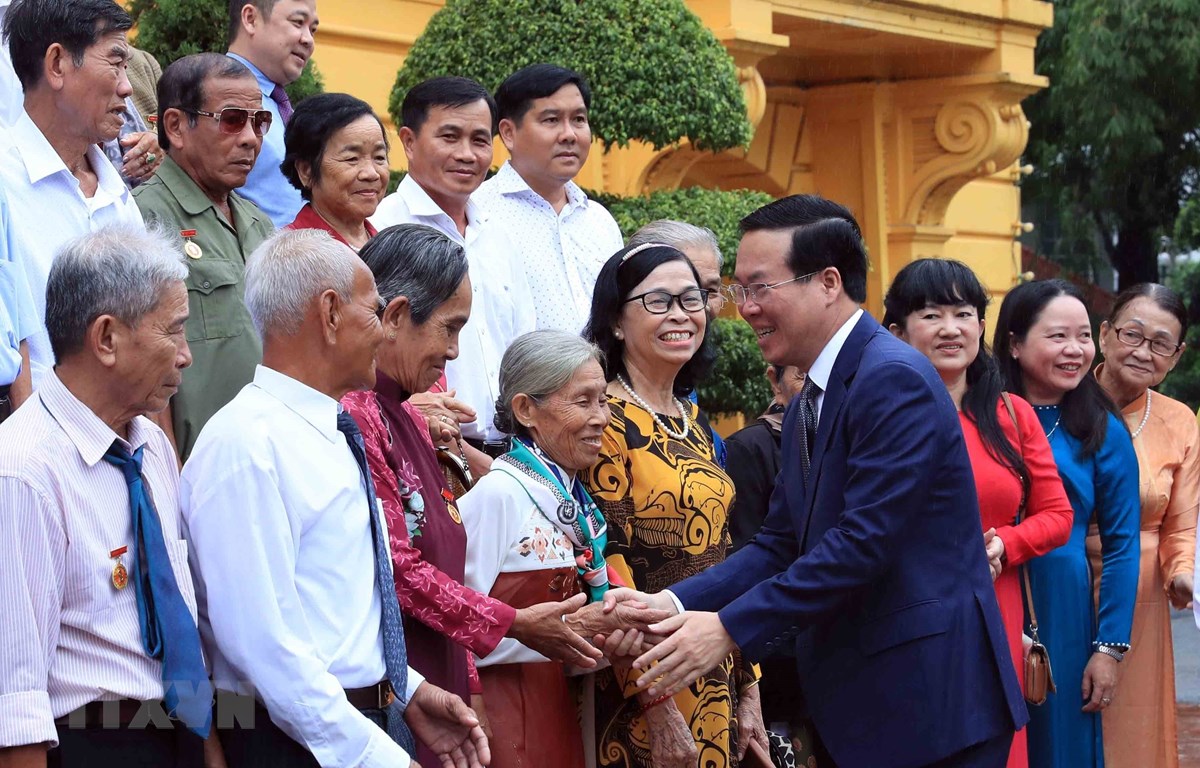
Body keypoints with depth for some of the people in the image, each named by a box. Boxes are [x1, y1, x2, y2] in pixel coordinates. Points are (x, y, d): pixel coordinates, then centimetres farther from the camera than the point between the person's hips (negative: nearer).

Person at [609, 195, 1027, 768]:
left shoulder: (895, 381, -15)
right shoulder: (807, 404, 16)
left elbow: (863, 540, -22)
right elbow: (781, 544, 10)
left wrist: (729, 629, -21)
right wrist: (673, 604, -6)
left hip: (928, 705, -9)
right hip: (853, 705, 9)